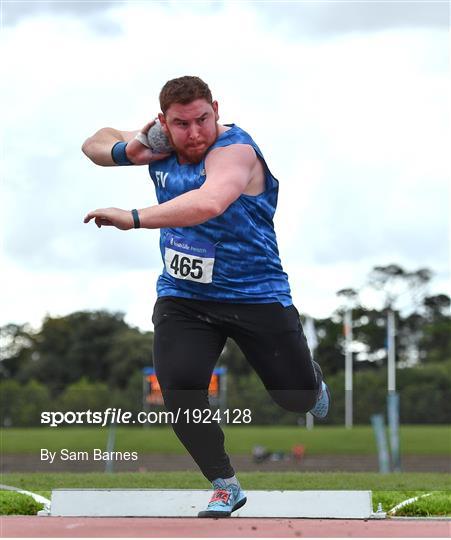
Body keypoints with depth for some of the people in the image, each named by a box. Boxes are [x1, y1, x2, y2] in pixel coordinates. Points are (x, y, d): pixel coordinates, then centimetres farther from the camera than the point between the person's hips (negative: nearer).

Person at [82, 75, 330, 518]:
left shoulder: (234, 150, -23)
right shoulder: (160, 144, -1)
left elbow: (209, 202, -45)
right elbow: (95, 144, 13)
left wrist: (134, 218, -49)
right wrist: (125, 152, -10)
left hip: (255, 295, -4)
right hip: (181, 297, 5)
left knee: (297, 398, 6)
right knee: (177, 386, -18)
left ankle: (313, 381, 47)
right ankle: (225, 488, 4)